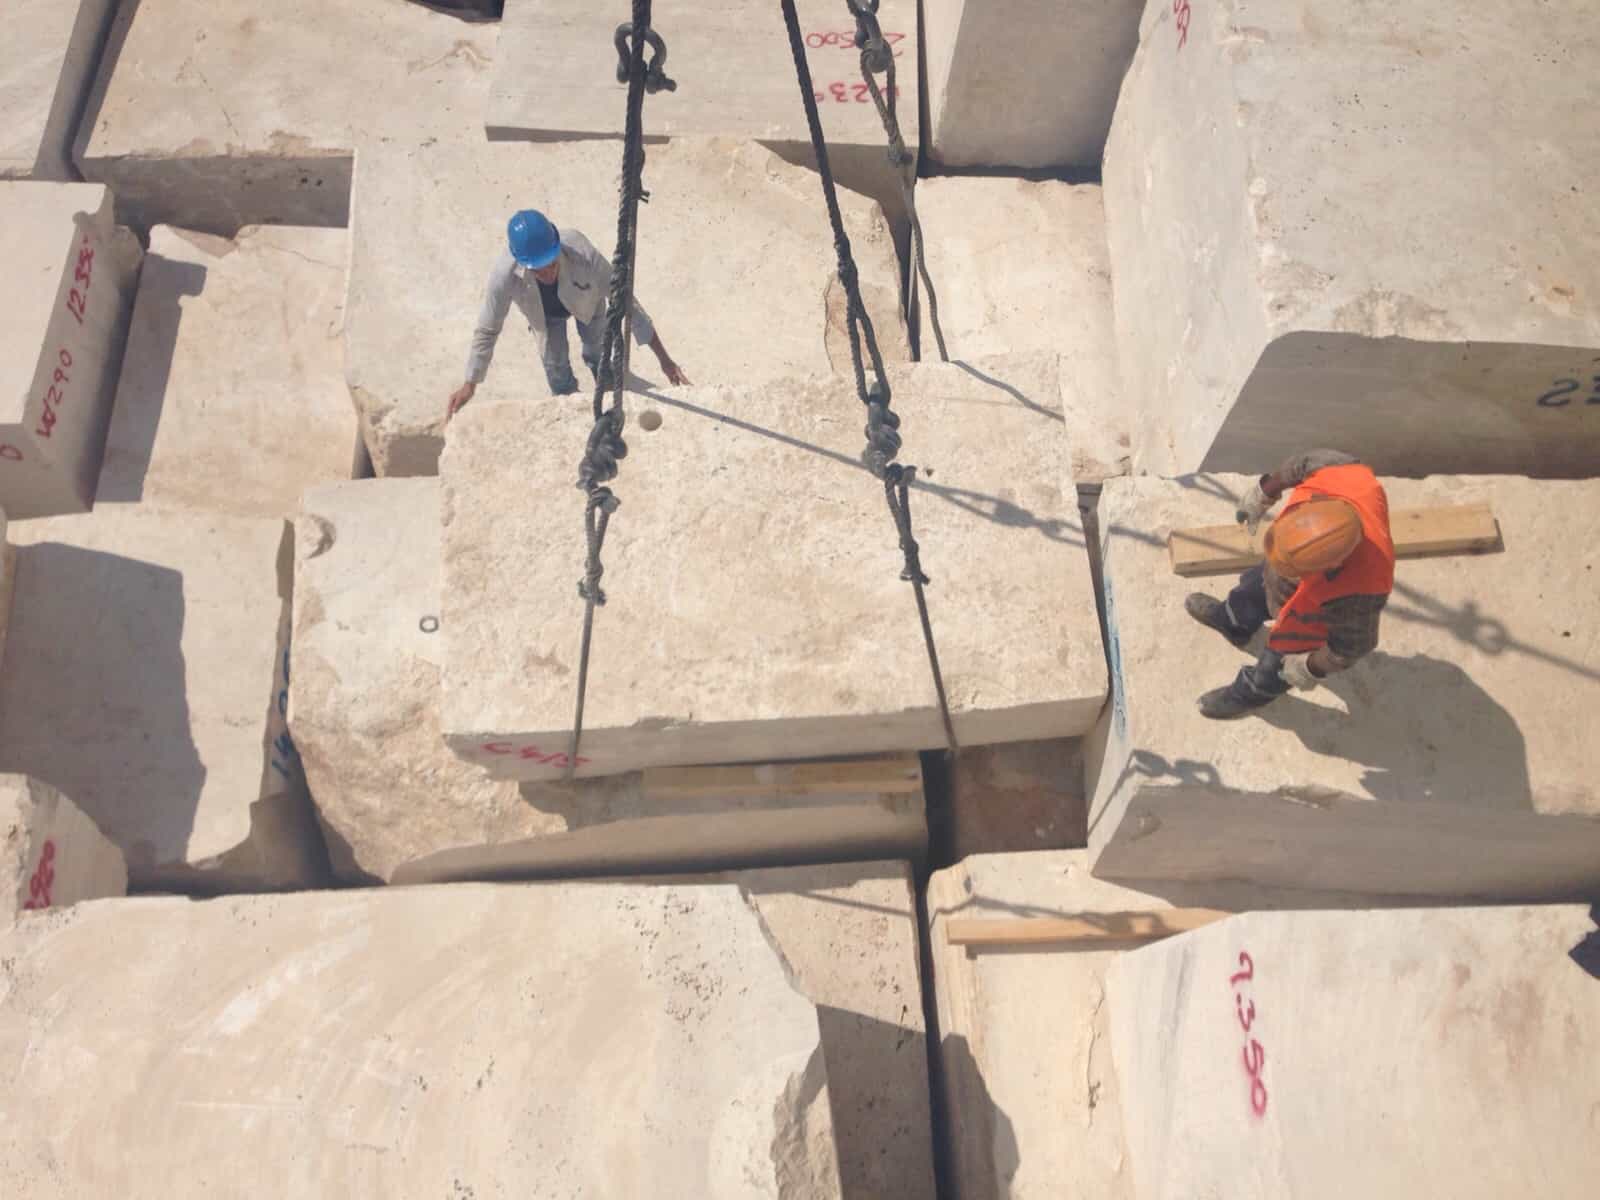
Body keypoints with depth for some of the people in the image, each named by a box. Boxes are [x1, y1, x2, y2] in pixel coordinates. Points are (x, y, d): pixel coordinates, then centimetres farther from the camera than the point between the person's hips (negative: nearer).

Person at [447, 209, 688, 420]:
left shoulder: (584, 255, -48)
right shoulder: (503, 274, -45)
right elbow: (487, 330, -28)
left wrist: (663, 358, -35)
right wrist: (469, 385, -20)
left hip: (585, 299, 0)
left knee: (598, 347, 20)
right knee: (554, 362, 5)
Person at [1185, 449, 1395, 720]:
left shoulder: (1356, 591, -48)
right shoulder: (1344, 476, -41)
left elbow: (1353, 645, -27)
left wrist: (1311, 669, -11)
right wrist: (1264, 493, -3)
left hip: (1308, 616, -4)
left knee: (1274, 667, 26)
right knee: (1252, 589, 35)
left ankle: (1251, 693, 61)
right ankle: (1233, 622, 70)